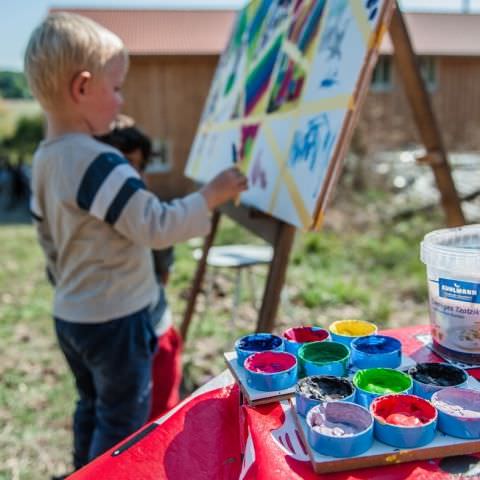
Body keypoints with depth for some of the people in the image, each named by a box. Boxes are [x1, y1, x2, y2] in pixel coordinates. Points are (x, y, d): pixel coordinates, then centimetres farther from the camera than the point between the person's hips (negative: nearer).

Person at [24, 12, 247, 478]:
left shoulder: (44, 160, 4)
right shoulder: (101, 163, -25)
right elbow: (156, 228, -25)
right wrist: (210, 196, -15)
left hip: (71, 315, 9)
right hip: (115, 320, -9)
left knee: (92, 409, 24)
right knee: (124, 423, 9)